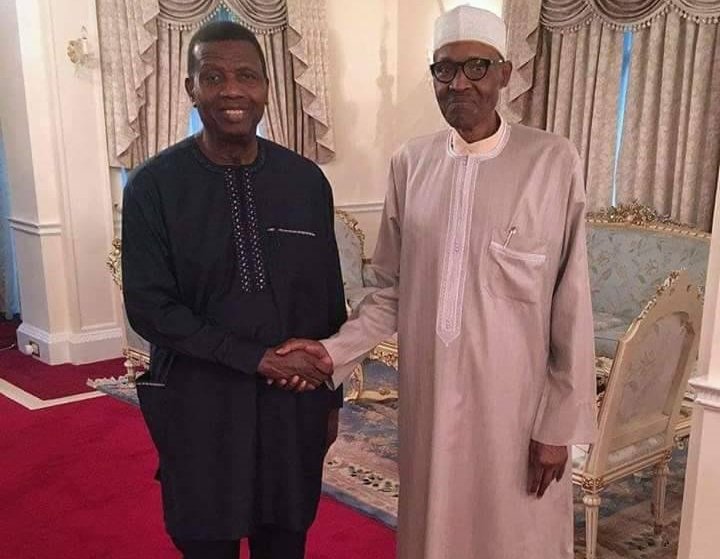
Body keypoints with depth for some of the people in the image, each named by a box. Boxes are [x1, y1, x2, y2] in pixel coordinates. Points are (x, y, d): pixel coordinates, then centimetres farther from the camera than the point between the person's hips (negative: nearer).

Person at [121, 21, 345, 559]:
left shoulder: (307, 180, -1)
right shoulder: (153, 185, -9)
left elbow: (330, 298, 5)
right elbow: (149, 307, -12)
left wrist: (331, 395, 10)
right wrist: (259, 358, -18)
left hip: (295, 403, 2)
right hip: (200, 408, -2)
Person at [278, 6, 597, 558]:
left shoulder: (553, 162, -10)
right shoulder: (411, 163, 1)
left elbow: (570, 305, -8)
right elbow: (393, 289, 6)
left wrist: (559, 423, -6)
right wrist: (334, 350, -7)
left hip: (514, 400, -3)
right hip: (427, 395, 3)